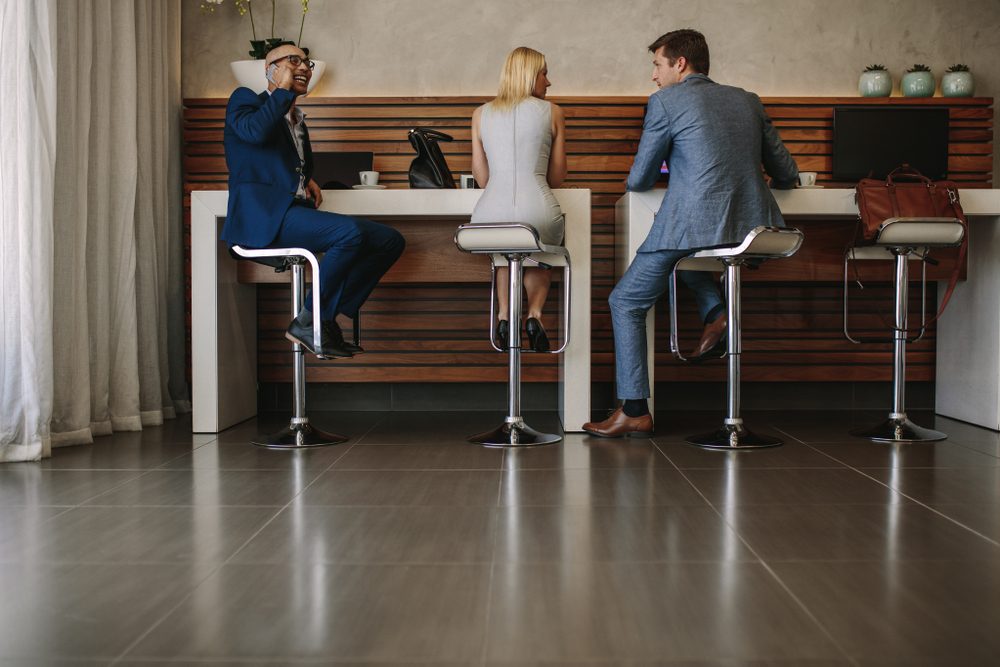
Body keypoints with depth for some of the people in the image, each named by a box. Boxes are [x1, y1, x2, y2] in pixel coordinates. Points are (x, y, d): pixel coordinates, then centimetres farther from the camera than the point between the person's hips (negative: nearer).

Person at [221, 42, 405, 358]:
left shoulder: (298, 120, 28)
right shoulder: (245, 98, 7)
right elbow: (254, 131, -17)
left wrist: (309, 180, 17)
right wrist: (283, 90, -3)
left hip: (297, 212, 8)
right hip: (263, 215, -8)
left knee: (390, 240, -4)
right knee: (351, 231, -32)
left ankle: (327, 318, -5)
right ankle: (306, 322, -19)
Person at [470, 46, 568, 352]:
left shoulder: (481, 114, 14)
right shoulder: (552, 112, 8)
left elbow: (482, 178, 16)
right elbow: (557, 177, 13)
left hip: (491, 214, 2)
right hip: (538, 214, -1)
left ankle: (503, 315, 16)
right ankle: (534, 313, 8)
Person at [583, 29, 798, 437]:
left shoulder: (665, 102, 1)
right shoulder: (748, 101, 17)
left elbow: (639, 181, 5)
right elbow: (787, 174, 20)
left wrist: (642, 178, 29)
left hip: (693, 227, -6)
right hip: (756, 225, 6)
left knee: (626, 303, 12)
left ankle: (634, 411, 9)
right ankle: (715, 310, 13)